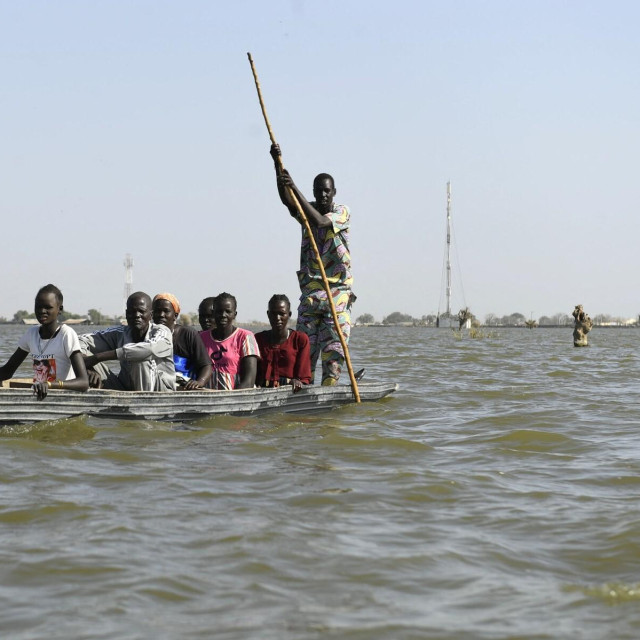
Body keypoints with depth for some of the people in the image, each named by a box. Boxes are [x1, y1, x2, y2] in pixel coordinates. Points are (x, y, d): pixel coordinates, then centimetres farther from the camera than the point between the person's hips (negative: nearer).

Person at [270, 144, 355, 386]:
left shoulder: (343, 212, -1)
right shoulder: (307, 209, 9)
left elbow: (320, 221, -21)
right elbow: (287, 200, -12)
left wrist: (295, 188, -27)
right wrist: (278, 165, -28)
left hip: (338, 290, -3)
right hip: (310, 290, 3)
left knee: (334, 344, -7)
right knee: (304, 342, -1)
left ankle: (329, 388, -7)